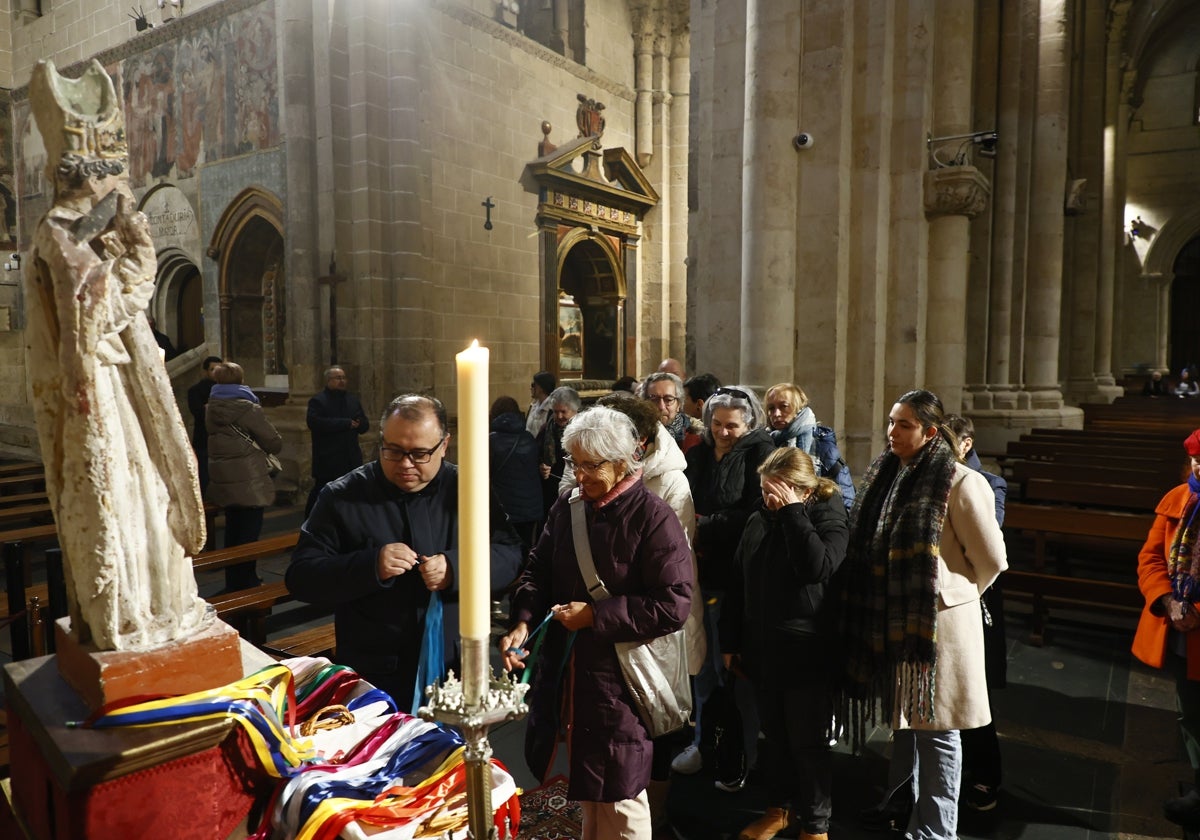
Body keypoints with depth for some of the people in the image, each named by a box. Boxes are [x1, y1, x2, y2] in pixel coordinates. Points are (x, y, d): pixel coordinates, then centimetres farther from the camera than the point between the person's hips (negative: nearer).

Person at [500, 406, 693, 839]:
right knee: (586, 783, 23)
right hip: (566, 669, 6)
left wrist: (596, 616, -19)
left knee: (618, 792, 7)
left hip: (620, 676, -6)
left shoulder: (653, 519, -16)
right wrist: (524, 620, -9)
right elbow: (538, 570, 10)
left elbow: (674, 604, -19)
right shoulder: (567, 508, 4)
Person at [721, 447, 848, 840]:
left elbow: (817, 568, -30)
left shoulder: (829, 519, -9)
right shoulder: (758, 520, 4)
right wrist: (730, 641, 10)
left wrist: (793, 512, -25)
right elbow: (738, 584, 10)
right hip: (762, 650, 5)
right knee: (773, 736, 18)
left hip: (806, 655, -5)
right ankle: (779, 807, 37)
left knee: (808, 743, 6)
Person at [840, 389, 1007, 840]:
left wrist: (952, 593, 5)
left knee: (937, 730, 5)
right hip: (894, 622, 7)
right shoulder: (885, 474, 5)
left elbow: (991, 559, -8)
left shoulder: (959, 483, -15)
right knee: (914, 722, 21)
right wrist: (876, 607, 12)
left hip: (938, 622, -7)